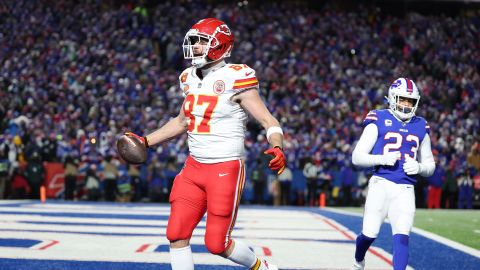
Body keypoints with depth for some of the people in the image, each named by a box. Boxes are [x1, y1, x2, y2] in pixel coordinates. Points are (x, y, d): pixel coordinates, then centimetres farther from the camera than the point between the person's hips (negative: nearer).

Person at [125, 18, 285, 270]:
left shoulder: (234, 79, -13)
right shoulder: (191, 79, 8)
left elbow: (269, 122, -13)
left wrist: (277, 148, -32)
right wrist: (145, 141, 21)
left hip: (225, 169, -7)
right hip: (194, 167, 7)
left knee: (217, 244, -3)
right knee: (176, 235, 1)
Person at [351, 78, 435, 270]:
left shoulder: (421, 127, 14)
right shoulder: (379, 120, 1)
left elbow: (430, 166, 21)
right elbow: (357, 157, -2)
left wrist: (419, 167, -2)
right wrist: (382, 159, -17)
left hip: (405, 189, 3)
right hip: (381, 183, -3)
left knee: (402, 236, -11)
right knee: (369, 234, 0)